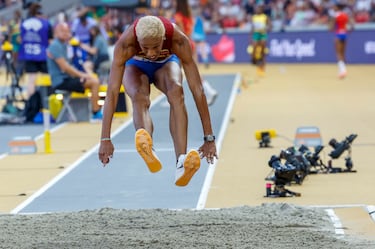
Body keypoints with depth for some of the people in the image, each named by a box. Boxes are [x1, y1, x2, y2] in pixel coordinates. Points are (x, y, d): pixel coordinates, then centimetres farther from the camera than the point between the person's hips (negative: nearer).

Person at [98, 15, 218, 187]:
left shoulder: (179, 40, -38)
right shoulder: (125, 43, -40)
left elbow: (197, 90, -38)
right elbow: (112, 92, -42)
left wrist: (209, 138, -39)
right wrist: (105, 139, -47)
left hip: (166, 63, 1)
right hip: (135, 66, -1)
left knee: (176, 91, -33)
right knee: (139, 97, -34)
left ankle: (181, 163, -48)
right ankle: (148, 152, -63)